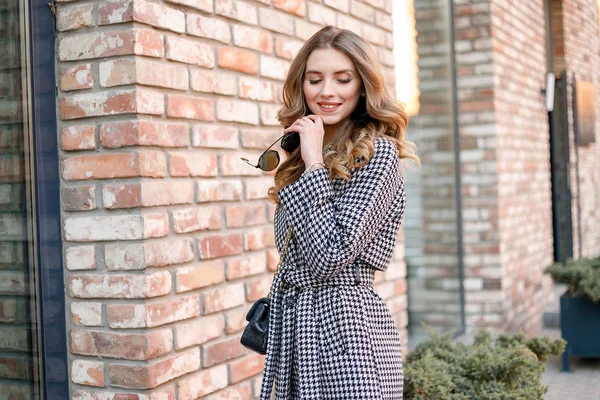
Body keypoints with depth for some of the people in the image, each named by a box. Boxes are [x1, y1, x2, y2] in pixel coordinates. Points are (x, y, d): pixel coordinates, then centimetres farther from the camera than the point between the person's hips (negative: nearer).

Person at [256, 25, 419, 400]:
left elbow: (331, 258, -20)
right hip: (294, 329, 7)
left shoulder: (378, 153, -10)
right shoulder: (301, 152, 11)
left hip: (345, 328, -7)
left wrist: (314, 165, -16)